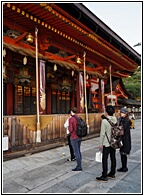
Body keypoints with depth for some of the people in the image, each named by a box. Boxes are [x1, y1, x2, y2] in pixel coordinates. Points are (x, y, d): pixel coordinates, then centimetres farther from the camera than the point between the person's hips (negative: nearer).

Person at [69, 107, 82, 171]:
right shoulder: (79, 118, 4)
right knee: (78, 151, 17)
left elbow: (71, 130, -18)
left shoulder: (71, 119, -16)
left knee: (76, 152, 2)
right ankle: (79, 165, 26)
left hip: (74, 137, -7)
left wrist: (69, 128, 2)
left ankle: (79, 167, 9)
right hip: (79, 137, 7)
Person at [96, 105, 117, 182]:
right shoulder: (115, 119, -1)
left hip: (107, 143, -7)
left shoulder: (104, 121, -19)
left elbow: (102, 133, -16)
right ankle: (112, 174, 29)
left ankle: (104, 176, 9)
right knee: (113, 158, 16)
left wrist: (100, 143, -8)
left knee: (104, 159, 2)